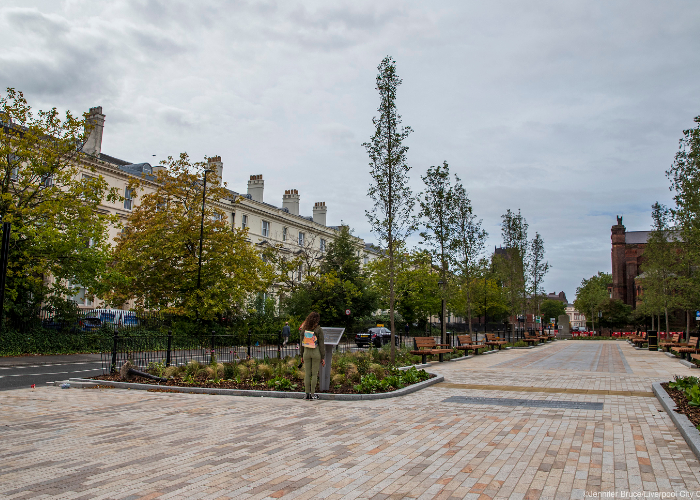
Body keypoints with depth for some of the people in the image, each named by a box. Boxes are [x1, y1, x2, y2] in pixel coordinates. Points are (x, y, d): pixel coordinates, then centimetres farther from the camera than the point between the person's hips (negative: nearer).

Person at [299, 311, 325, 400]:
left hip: (306, 353, 3)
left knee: (307, 374, 6)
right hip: (316, 353, -3)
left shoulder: (304, 329, 0)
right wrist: (323, 358, -2)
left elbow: (301, 343, 4)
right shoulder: (319, 330, -9)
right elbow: (321, 344, -8)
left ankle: (307, 394, 7)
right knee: (314, 374, 4)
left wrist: (302, 355, 13)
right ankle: (312, 394, 6)